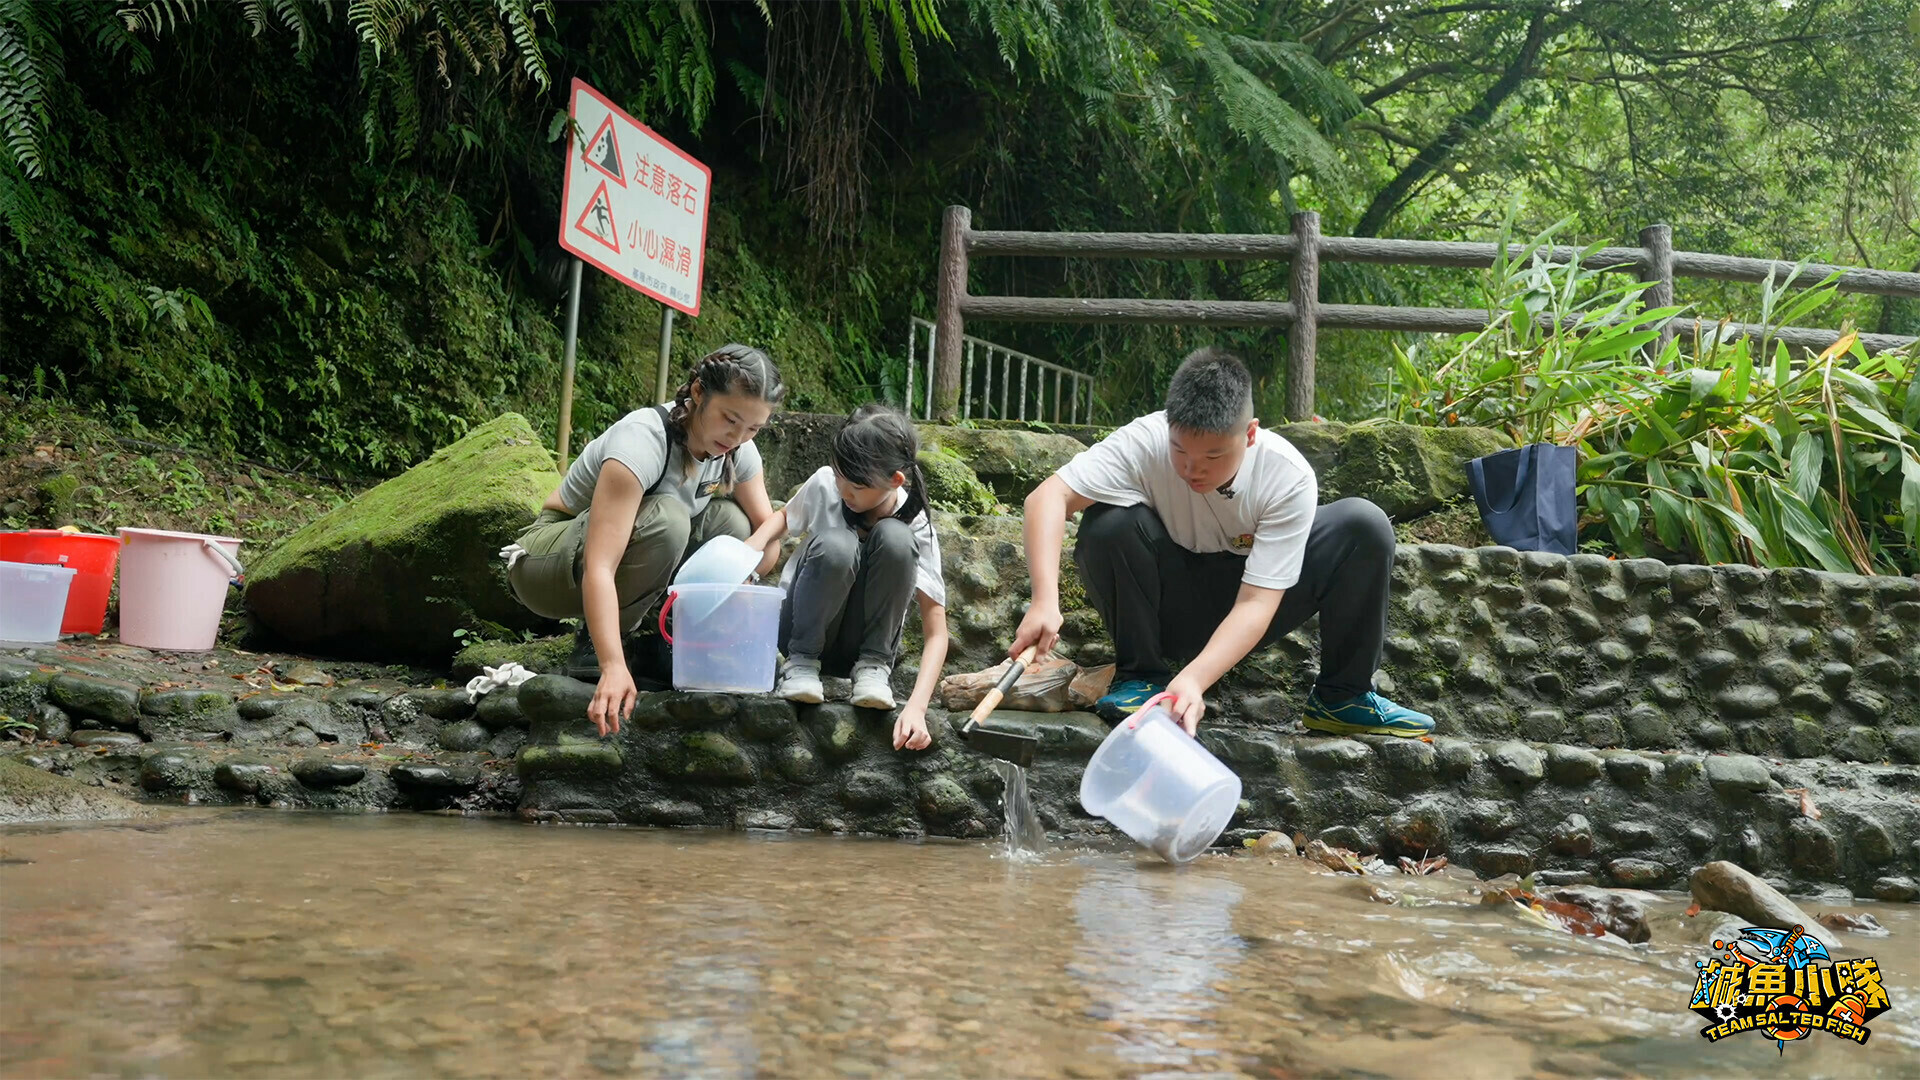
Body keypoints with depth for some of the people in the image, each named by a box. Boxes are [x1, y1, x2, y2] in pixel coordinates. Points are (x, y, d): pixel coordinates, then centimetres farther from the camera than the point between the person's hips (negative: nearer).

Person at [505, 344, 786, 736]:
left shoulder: (736, 449, -10)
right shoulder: (643, 440, -32)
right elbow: (599, 568, -40)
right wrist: (614, 668, -51)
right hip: (546, 557, -7)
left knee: (731, 520, -14)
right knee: (665, 518, -34)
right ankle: (593, 645, -15)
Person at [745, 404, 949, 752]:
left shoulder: (917, 527, -18)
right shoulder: (824, 484, -14)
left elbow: (936, 633, -21)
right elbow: (784, 515, 11)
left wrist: (916, 708, -37)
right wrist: (750, 548, -12)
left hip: (858, 641, -1)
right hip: (804, 629, 1)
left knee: (894, 538, -29)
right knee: (835, 545, -34)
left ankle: (873, 665, -16)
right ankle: (801, 662, -13)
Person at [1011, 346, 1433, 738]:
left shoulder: (1288, 477, -25)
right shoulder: (1145, 442, -26)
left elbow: (1256, 603, -29)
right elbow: (1049, 496, -37)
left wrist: (1193, 680, -44)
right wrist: (1045, 602, -52)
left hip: (1241, 619, 1)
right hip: (1170, 609, 0)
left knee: (1364, 525, -21)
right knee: (1109, 522, -31)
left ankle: (1342, 697, -4)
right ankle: (1138, 674, -8)